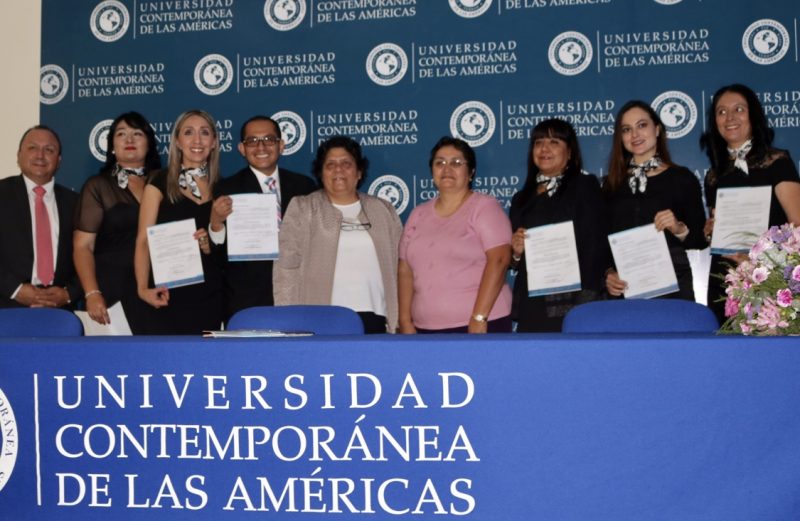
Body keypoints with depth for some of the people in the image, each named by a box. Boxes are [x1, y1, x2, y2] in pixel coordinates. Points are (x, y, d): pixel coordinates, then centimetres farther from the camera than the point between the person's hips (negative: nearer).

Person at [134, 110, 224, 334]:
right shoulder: (161, 182, 3)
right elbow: (144, 240, -3)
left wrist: (212, 246, -4)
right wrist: (143, 288, -18)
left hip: (211, 297, 3)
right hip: (170, 296, -3)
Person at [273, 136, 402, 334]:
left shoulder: (383, 211, 17)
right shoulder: (301, 209, 10)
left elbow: (399, 268, 13)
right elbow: (286, 268, 4)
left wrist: (400, 320, 5)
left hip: (373, 317, 2)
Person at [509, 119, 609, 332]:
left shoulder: (585, 187, 3)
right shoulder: (522, 199, 19)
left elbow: (594, 250, -5)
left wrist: (586, 304, -14)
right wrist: (516, 253, -2)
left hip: (570, 308, -4)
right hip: (530, 308, 5)